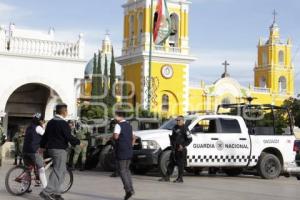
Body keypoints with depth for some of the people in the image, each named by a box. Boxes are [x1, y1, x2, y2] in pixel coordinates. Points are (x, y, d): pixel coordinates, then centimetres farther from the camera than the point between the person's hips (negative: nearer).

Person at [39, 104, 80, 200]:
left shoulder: (51, 122, 11)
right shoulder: (63, 123, -15)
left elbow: (45, 135, 18)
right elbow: (69, 137, -17)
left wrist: (42, 146, 28)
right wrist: (78, 142, -2)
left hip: (51, 148, 9)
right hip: (60, 150, -9)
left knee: (62, 170, 17)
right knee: (58, 172, -6)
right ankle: (46, 192, -12)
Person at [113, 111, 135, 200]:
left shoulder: (118, 125, -11)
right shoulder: (129, 125, 15)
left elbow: (116, 136, -23)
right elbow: (133, 137, 21)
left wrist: (113, 135, -2)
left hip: (121, 151, -8)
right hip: (129, 151, 8)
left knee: (122, 170, -5)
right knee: (127, 170, 17)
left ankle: (128, 190, -15)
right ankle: (130, 188, 14)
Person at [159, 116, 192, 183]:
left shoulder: (184, 129, -9)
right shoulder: (175, 128, 14)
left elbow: (189, 139, -12)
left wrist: (183, 145, -17)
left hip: (181, 150, -8)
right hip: (174, 149, 8)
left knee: (180, 164, -2)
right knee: (171, 163, 9)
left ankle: (180, 178, 4)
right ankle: (167, 177, 13)